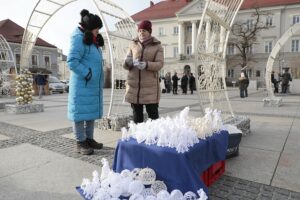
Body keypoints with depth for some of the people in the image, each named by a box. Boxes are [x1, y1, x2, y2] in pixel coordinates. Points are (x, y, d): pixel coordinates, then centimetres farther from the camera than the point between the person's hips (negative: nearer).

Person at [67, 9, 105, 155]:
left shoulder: (92, 41, 16)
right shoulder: (79, 39, -12)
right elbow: (72, 62, -19)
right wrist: (88, 74, -20)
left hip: (93, 85, 9)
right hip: (82, 85, -9)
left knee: (91, 112, 12)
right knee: (81, 112, -1)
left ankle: (89, 139, 23)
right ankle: (80, 142, 9)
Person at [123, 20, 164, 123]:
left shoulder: (157, 46, 4)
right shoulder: (133, 45, 11)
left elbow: (159, 64, -9)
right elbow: (126, 65, 7)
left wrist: (146, 65, -27)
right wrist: (127, 62, -17)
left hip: (150, 86, -2)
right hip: (134, 85, 3)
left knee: (153, 114, -3)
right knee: (137, 116, 8)